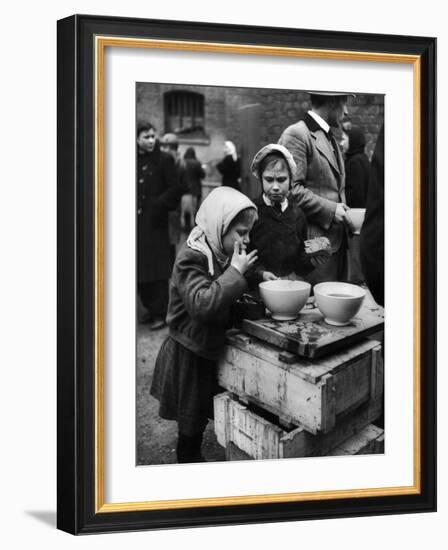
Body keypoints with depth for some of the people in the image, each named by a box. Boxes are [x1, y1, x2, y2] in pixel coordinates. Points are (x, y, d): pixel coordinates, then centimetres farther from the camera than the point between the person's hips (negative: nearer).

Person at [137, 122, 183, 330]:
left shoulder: (163, 160, -1)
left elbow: (175, 190, -3)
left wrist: (158, 204, -14)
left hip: (155, 222, -4)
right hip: (137, 224, 4)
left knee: (157, 269, -4)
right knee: (140, 269, 4)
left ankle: (159, 313, 1)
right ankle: (151, 308, 15)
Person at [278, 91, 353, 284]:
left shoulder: (330, 138, 21)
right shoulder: (296, 135, -9)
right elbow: (291, 189, -18)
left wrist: (343, 211, 10)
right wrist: (330, 210, -15)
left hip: (337, 240, 9)